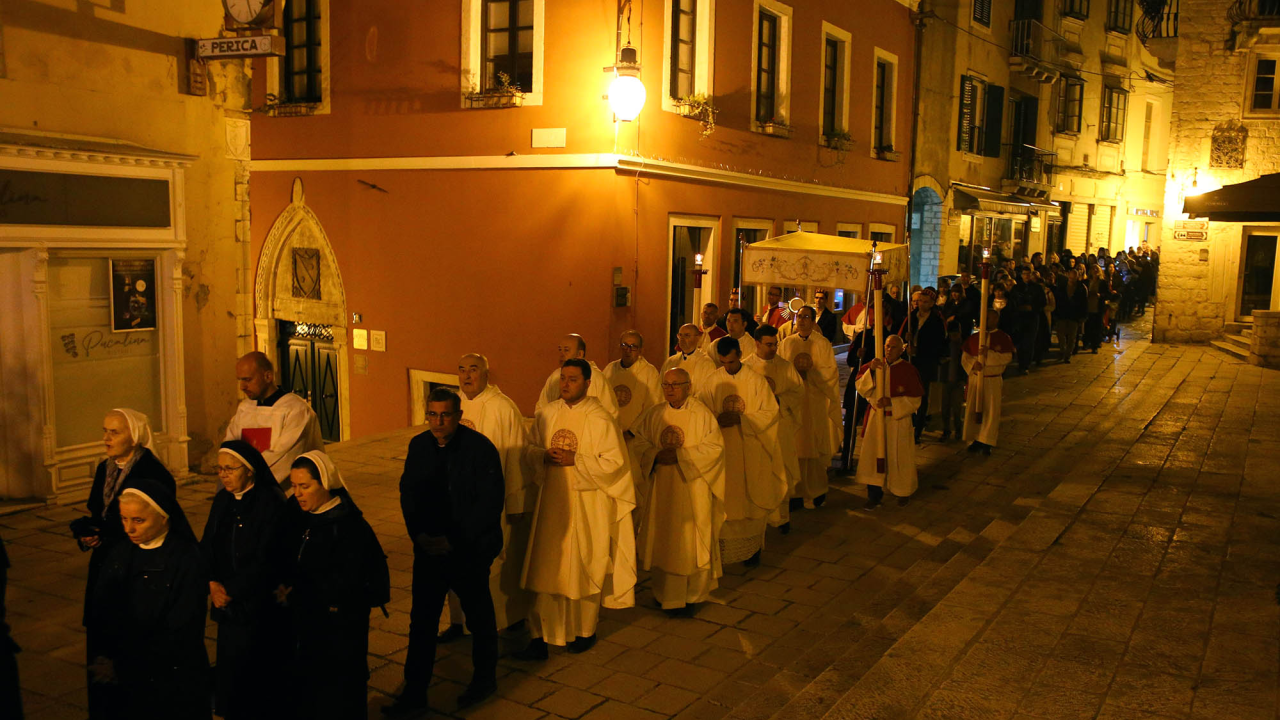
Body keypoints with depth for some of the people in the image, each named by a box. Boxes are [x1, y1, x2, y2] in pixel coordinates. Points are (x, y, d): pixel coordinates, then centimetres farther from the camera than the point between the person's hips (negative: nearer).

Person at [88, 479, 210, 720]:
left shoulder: (187, 561, -16)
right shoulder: (119, 554, 1)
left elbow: (181, 633, -16)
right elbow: (100, 614, 3)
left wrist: (123, 666, -12)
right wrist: (107, 658, -13)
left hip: (176, 682, -4)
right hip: (127, 681, 5)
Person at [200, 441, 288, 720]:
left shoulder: (271, 504, -13)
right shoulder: (222, 500, 8)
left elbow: (265, 561, -15)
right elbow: (207, 546, 8)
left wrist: (230, 590, -11)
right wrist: (212, 584, -7)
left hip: (259, 606, -6)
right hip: (228, 605, 6)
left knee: (259, 678, -1)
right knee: (230, 671, 8)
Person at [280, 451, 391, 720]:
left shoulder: (350, 526, -18)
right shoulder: (297, 514, 2)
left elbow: (344, 582, -18)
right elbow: (286, 561, 11)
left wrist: (296, 594, -13)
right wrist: (284, 586, -9)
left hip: (340, 628, -6)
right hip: (304, 623, 6)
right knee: (304, 687, 12)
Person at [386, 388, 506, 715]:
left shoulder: (481, 449, -16)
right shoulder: (418, 446, 0)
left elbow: (490, 502, -18)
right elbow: (408, 492, 9)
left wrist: (454, 540, -19)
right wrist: (418, 533, -5)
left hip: (470, 550, -4)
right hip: (429, 548, 4)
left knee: (479, 615, 14)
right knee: (422, 618, 6)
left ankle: (484, 679, 34)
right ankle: (415, 692, 17)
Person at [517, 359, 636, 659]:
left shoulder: (600, 419, -10)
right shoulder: (546, 414, 6)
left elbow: (614, 462, -13)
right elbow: (530, 449, 13)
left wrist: (574, 460, -18)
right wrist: (544, 455, -9)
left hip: (587, 504, -4)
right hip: (552, 502, 4)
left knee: (584, 566, 8)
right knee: (548, 568, 4)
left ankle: (586, 631, 27)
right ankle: (541, 637, 11)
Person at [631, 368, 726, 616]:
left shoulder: (702, 414, -6)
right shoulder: (654, 414, 6)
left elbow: (714, 446, -12)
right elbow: (640, 440, 8)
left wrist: (680, 455, -18)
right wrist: (656, 455, -13)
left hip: (693, 487, -4)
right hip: (662, 488, 4)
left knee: (691, 542, 1)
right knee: (663, 540, 9)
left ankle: (691, 597, 16)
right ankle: (666, 593, 25)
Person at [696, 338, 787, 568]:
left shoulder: (756, 380, -4)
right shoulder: (712, 382, 0)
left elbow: (770, 412, -5)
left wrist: (740, 419, -17)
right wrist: (717, 419, -20)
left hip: (750, 452, -1)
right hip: (723, 452, 1)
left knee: (751, 501, 6)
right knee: (724, 501, 2)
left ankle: (753, 549, 19)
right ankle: (723, 547, 12)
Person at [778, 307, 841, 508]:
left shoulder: (823, 344, 3)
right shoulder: (786, 343, 9)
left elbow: (831, 372, -1)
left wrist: (811, 368, -14)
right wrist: (794, 368, -12)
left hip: (816, 403, -1)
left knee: (816, 445, 2)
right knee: (795, 447, -1)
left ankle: (818, 490, 16)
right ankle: (797, 493, 5)